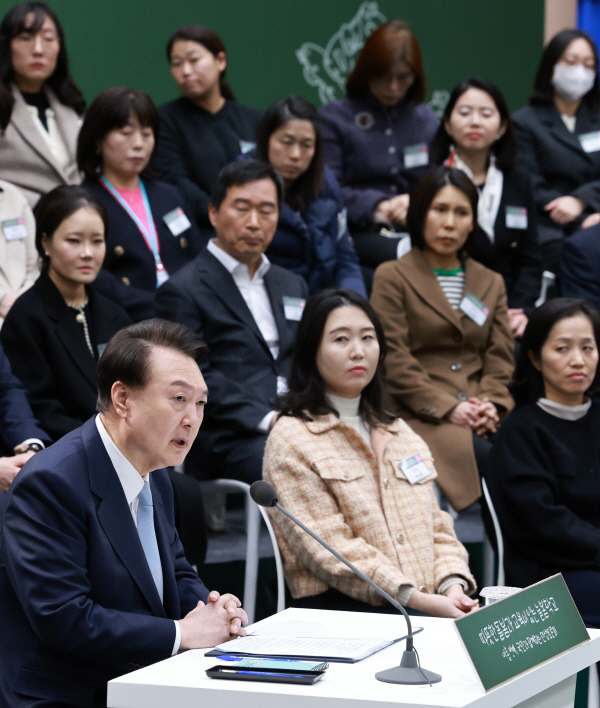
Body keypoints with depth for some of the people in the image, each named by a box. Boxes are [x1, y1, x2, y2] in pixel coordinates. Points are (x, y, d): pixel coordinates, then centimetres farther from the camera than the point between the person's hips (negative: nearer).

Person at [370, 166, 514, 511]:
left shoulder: (491, 283, 24)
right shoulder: (392, 278, 8)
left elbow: (500, 357, 15)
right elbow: (393, 360, -2)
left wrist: (492, 403, -6)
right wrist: (448, 408, -12)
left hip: (485, 416, 4)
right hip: (421, 415, -4)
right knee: (487, 454, -33)